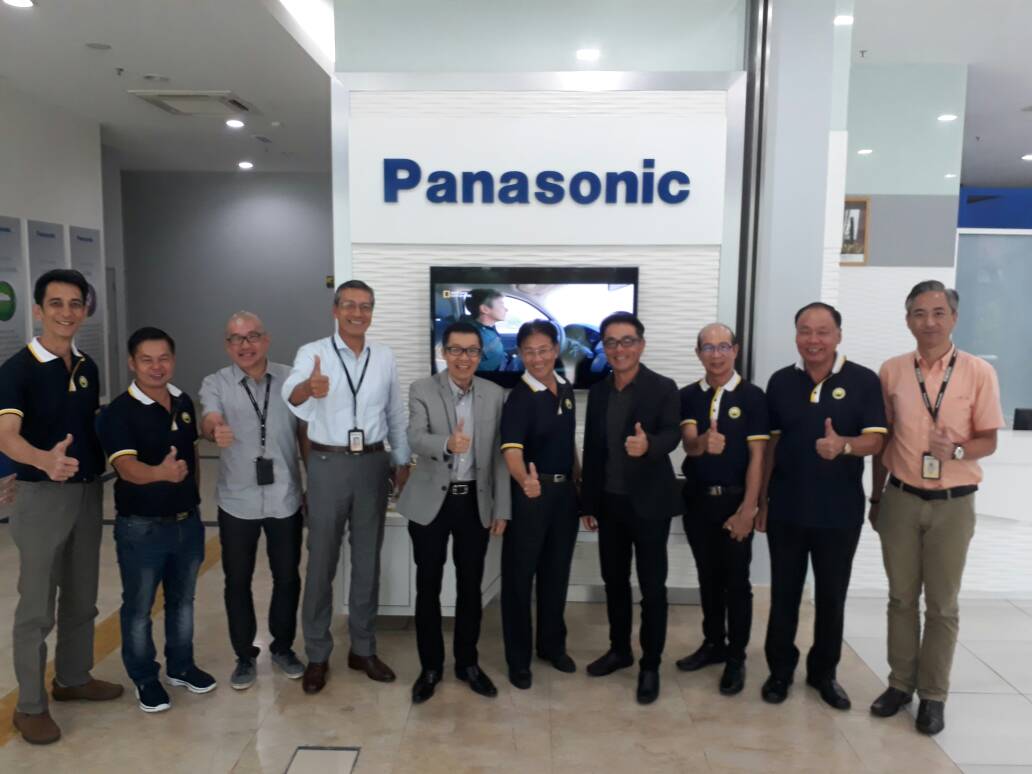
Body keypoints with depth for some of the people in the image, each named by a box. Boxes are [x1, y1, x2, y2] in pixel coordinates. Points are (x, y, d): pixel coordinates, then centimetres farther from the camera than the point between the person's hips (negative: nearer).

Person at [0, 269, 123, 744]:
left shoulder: (88, 366, 5)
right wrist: (44, 460, -49)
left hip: (89, 492, 6)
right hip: (42, 496, -6)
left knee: (82, 599, 17)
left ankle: (73, 678, 34)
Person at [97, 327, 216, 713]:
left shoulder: (184, 401, 2)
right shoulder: (118, 412, -16)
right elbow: (127, 467, -29)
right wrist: (160, 473, -49)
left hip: (188, 521, 5)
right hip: (141, 527, -5)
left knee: (182, 600, 19)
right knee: (139, 607, 11)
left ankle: (180, 666, 36)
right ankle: (145, 678, 29)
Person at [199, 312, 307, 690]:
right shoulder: (216, 383, -4)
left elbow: (305, 433, 5)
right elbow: (208, 419, -24)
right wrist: (215, 430, -48)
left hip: (285, 498, 1)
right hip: (238, 501, 0)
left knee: (287, 577, 12)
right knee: (238, 582, 10)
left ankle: (283, 647, 33)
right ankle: (245, 656, 29)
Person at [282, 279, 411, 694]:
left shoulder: (384, 356, 4)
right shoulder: (312, 352, -8)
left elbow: (395, 413, 11)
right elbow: (291, 394, -29)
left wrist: (403, 461, 10)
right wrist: (308, 388, -51)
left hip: (372, 463, 3)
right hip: (328, 463, -3)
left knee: (367, 559, 12)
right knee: (322, 561, 6)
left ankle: (363, 649, 27)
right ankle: (317, 655, 22)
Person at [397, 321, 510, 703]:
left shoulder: (494, 394, 2)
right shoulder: (422, 390, -5)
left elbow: (499, 455, 3)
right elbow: (415, 438, -21)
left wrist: (502, 508, 1)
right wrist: (447, 444, -43)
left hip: (475, 502, 2)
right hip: (431, 502, -2)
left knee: (471, 586, 11)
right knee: (428, 586, 8)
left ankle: (467, 663, 29)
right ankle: (430, 666, 25)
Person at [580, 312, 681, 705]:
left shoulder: (663, 388, -8)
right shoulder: (597, 392, 6)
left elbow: (672, 434, -22)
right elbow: (591, 449, 9)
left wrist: (648, 444, -44)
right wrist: (588, 503, 9)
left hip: (649, 503, -5)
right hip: (609, 503, 5)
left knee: (652, 586, 4)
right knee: (614, 580, 16)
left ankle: (650, 665, 18)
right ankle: (619, 649, 33)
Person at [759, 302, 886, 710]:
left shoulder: (863, 381, -6)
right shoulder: (781, 381, 1)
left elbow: (875, 440, -11)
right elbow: (771, 443, 6)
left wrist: (842, 445, -33)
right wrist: (762, 499, 7)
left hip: (840, 511, -1)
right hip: (786, 508, 2)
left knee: (832, 596, 12)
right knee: (784, 593, 11)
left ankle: (824, 671, 30)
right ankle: (780, 668, 26)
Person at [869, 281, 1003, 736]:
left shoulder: (979, 372, -6)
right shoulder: (891, 371, 0)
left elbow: (988, 441, -1)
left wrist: (956, 450, -24)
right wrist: (876, 497, 9)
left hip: (953, 504, -1)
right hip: (900, 500, 2)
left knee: (942, 604, 9)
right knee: (901, 597, 11)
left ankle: (933, 694, 23)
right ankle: (900, 683, 26)